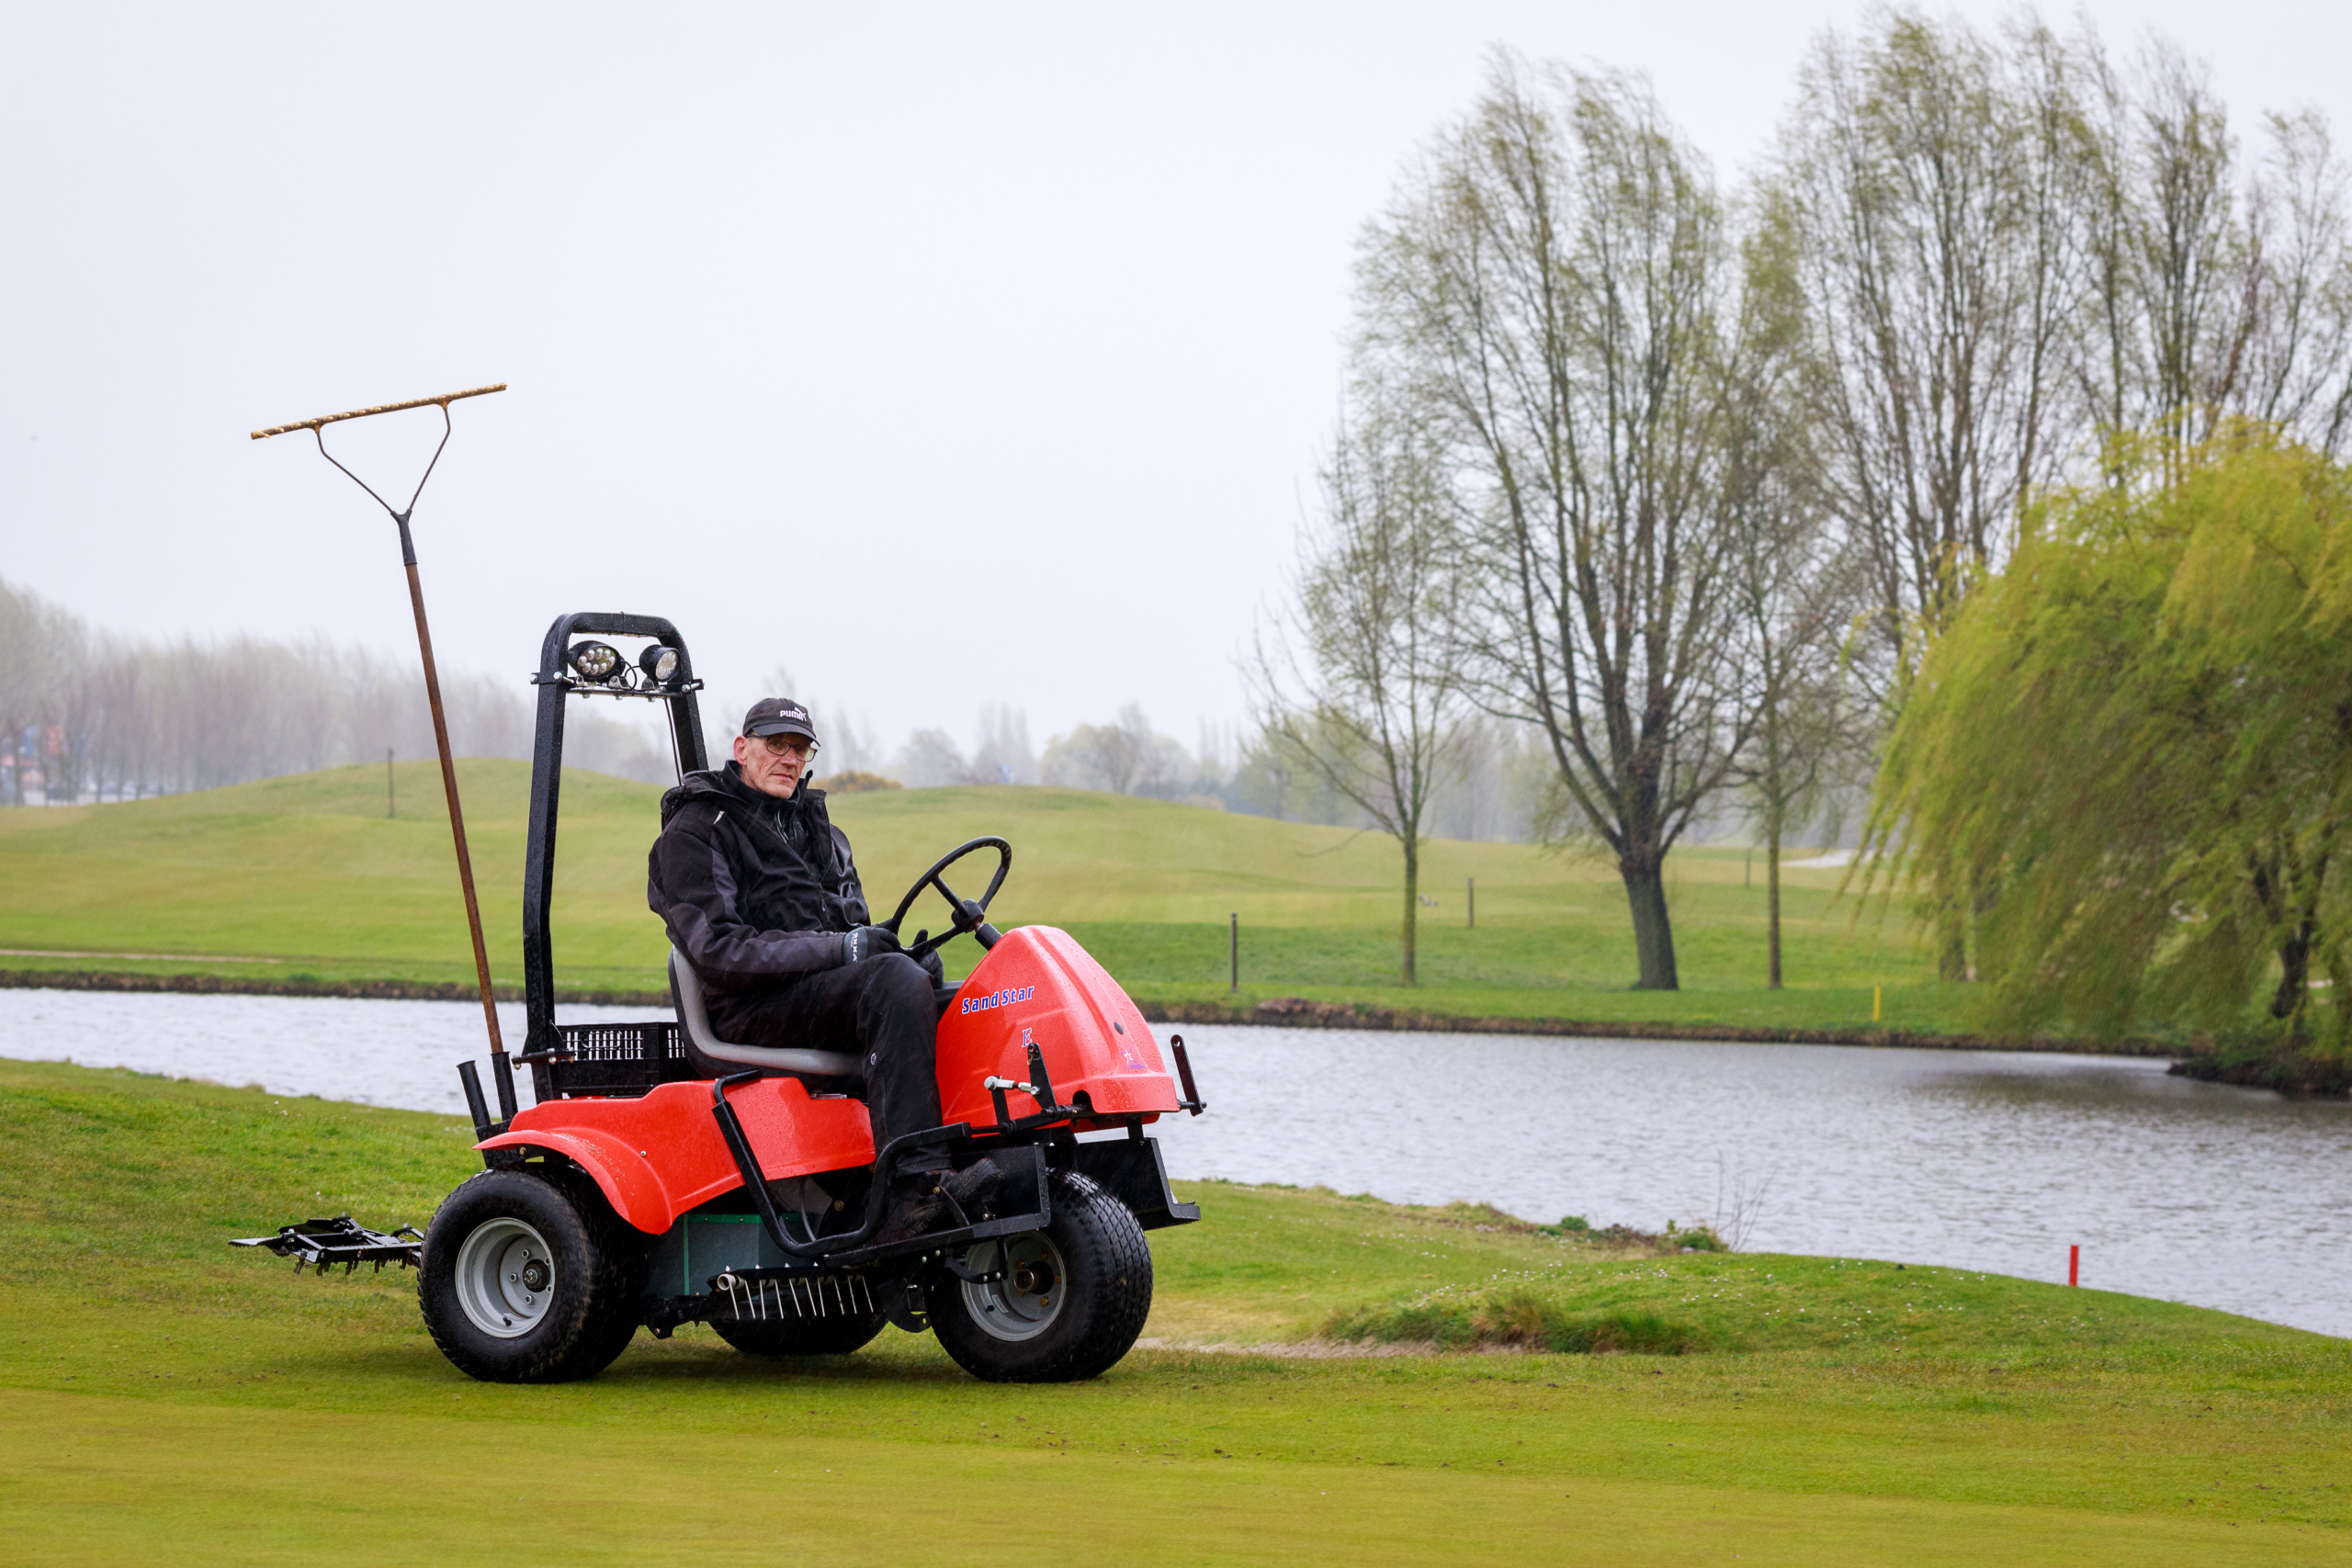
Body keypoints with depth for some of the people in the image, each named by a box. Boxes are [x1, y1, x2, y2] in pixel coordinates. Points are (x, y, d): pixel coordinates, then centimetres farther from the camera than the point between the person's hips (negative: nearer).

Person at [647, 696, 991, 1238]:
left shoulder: (816, 829, 25)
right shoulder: (694, 833, 0)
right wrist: (837, 950, -19)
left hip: (832, 990, 8)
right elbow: (716, 949, -12)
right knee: (897, 982, -34)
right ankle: (915, 1185, -46)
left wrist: (909, 958, 0)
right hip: (758, 1010, -8)